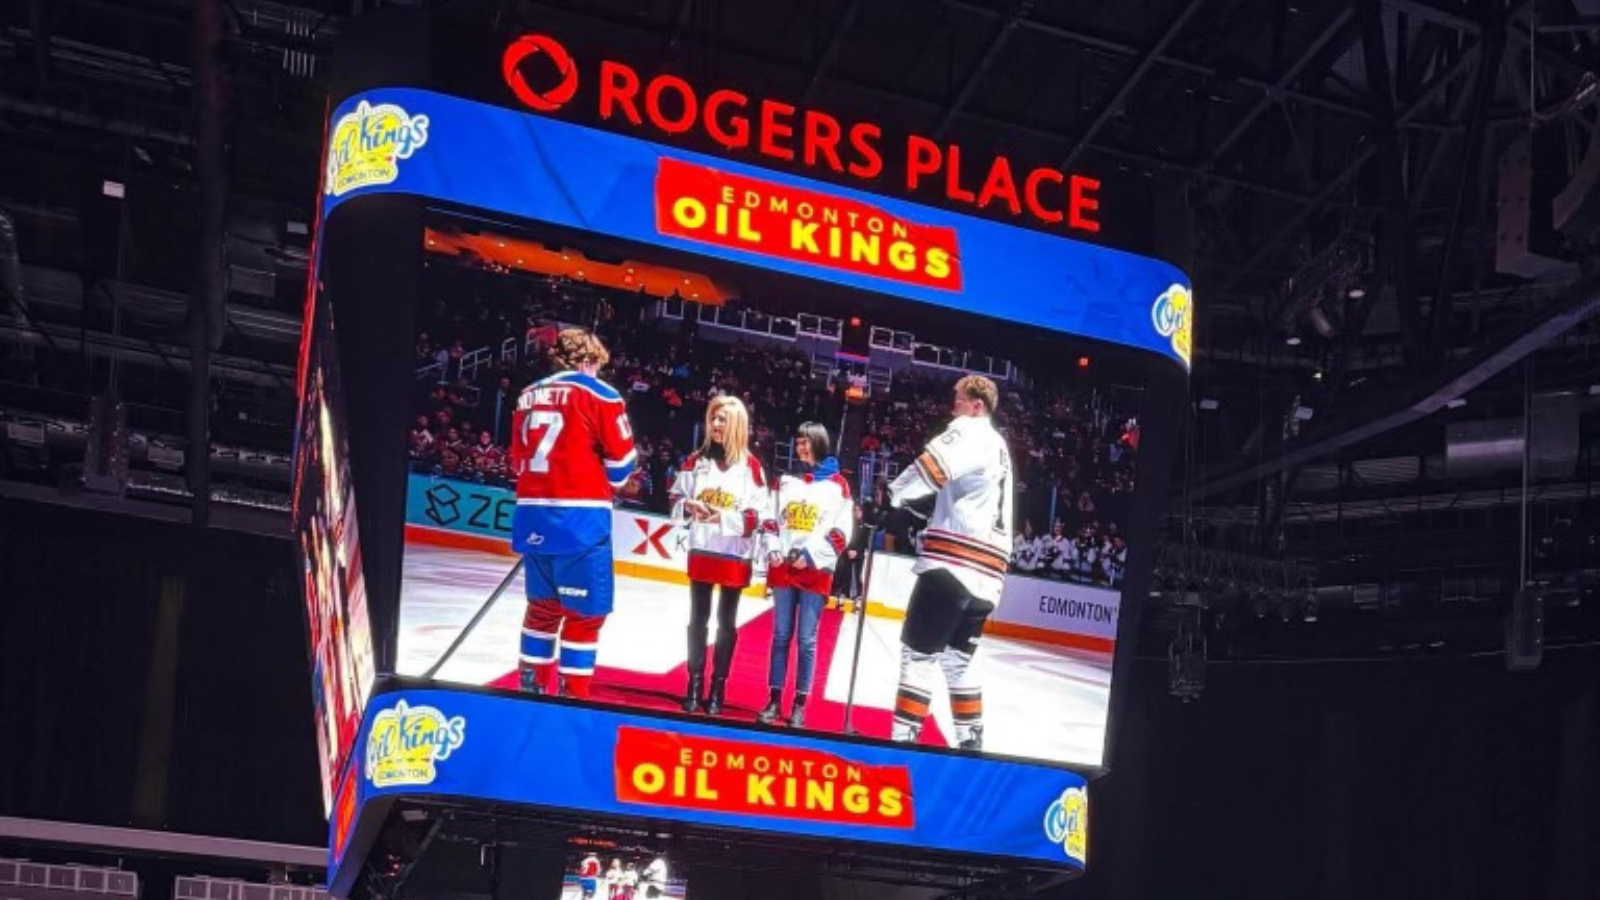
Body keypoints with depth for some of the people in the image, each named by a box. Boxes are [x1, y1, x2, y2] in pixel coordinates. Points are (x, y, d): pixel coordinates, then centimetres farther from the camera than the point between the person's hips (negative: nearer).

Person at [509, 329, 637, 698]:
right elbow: (621, 461, -2)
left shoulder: (529, 396, 16)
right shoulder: (598, 394, -2)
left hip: (532, 515, 6)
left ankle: (531, 688, 21)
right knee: (585, 612, 0)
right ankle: (573, 697, -2)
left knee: (544, 604, 18)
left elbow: (519, 460, 19)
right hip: (579, 518, -6)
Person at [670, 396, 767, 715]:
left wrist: (725, 517, -23)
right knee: (698, 617, 9)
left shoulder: (751, 465, -7)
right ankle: (695, 684, 17)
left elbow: (756, 517, -8)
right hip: (701, 550, 3)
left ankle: (718, 688, 13)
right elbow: (676, 499, 8)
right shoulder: (697, 459, 3)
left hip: (735, 555, -2)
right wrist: (688, 506, -14)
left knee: (727, 621, 6)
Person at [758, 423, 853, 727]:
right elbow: (771, 519, 15)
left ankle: (799, 705, 2)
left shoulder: (837, 483, 0)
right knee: (781, 636, 6)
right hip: (783, 567, 3)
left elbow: (841, 531, -4)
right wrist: (773, 549, -2)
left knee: (806, 639, -2)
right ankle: (774, 700, 10)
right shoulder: (786, 480, 12)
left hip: (816, 571, -3)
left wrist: (810, 555, -13)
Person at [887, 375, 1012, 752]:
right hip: (984, 572, 9)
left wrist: (891, 498, -13)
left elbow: (932, 466, -18)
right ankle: (970, 739, 18)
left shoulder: (969, 431, -1)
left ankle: (904, 735, -15)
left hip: (954, 563, -9)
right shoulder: (999, 447, 27)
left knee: (919, 650, -9)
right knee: (957, 656, 18)